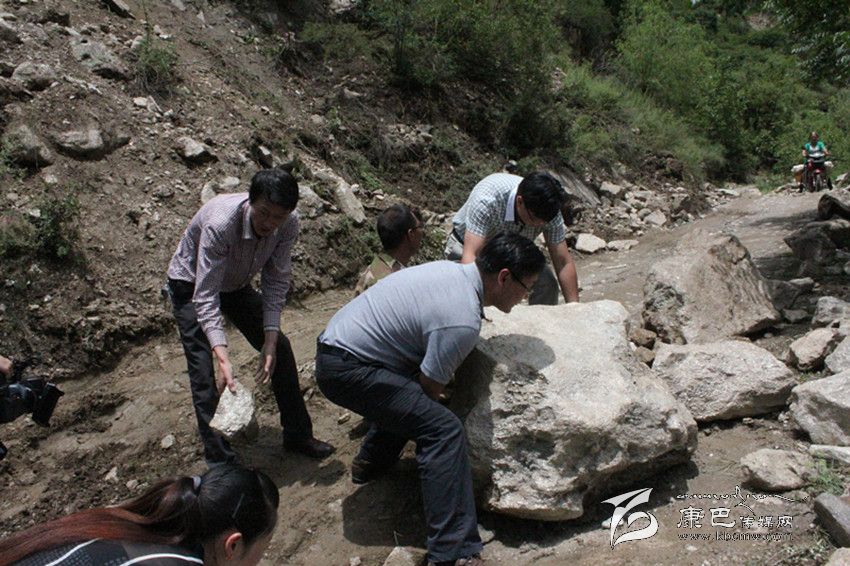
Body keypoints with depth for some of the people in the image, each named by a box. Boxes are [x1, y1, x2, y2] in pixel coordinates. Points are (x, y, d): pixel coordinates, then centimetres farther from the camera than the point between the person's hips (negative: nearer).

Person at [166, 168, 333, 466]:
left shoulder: (289, 223, -25)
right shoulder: (219, 223, -41)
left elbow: (276, 281, -16)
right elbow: (205, 296, -40)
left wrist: (271, 337, -24)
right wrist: (223, 357, -49)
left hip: (236, 284, 5)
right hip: (192, 285, -5)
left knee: (280, 350, 1)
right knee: (205, 376, -13)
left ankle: (298, 435, 17)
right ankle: (220, 461, 0)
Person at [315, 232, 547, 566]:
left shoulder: (454, 269, 5)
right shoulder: (463, 322, -22)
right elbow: (429, 388, -10)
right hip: (345, 371, -10)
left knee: (407, 399, 32)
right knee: (443, 430, -17)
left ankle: (371, 463, 45)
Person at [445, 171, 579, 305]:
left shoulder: (548, 209, -27)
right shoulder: (486, 200, -41)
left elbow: (563, 262, -21)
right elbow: (470, 254, -47)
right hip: (468, 243, -3)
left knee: (548, 284, -15)